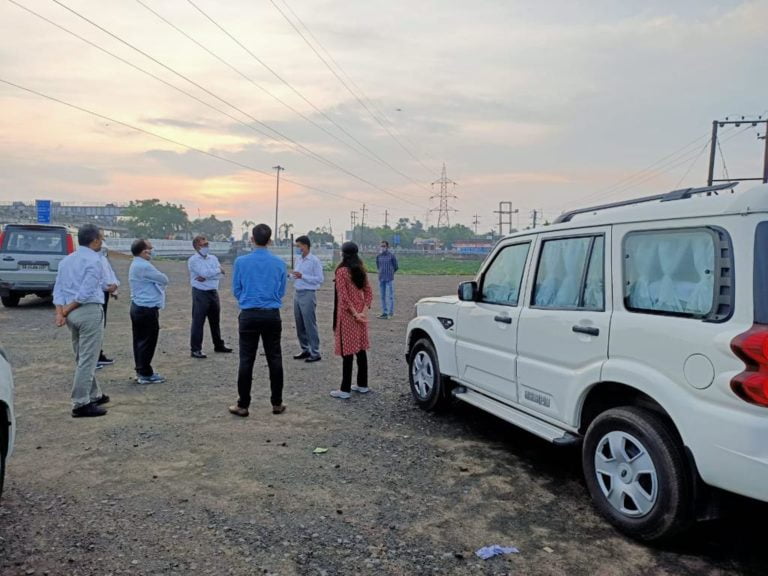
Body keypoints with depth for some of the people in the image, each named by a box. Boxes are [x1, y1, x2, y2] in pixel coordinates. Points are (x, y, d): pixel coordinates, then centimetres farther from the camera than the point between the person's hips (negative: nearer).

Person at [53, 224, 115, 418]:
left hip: (73, 313, 9)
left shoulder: (67, 260, 14)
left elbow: (58, 288, 6)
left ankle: (94, 395, 30)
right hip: (90, 312, -9)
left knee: (82, 358, 18)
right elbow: (86, 291, -20)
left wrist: (60, 312, -4)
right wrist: (67, 310, -9)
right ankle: (81, 404, 0)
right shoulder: (94, 260, -11)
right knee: (88, 359, -3)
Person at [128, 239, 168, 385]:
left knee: (139, 340, 15)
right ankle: (146, 374, 2)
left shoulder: (135, 265, 15)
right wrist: (161, 282, 9)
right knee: (148, 342, -3)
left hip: (137, 307, 10)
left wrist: (158, 283, 1)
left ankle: (140, 370, 24)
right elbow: (164, 280, -11)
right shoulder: (144, 266, -19)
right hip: (147, 309, -10)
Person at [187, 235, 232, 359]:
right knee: (198, 322, -3)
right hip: (200, 293, -6)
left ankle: (219, 345, 29)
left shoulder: (213, 258, 9)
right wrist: (218, 269, -6)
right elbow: (205, 273, -21)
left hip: (214, 292, 6)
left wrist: (206, 277, -15)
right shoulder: (193, 260, -8)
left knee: (215, 320, 16)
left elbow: (220, 274, -2)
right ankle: (195, 349, 2)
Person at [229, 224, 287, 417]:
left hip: (249, 315, -1)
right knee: (275, 359, 8)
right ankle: (277, 404, 16)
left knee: (246, 360, 3)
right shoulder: (279, 263, 0)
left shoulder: (241, 262, -4)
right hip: (272, 315, 1)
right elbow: (282, 291, 9)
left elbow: (236, 290, 7)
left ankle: (243, 405, 9)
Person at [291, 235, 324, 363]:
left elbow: (320, 279, -15)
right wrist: (292, 275, -3)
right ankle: (305, 350, 24)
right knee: (299, 324, 12)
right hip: (297, 294, 8)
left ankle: (315, 352, 5)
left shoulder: (315, 261, -11)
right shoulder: (298, 259, 11)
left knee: (310, 324, -4)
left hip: (308, 295, -8)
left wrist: (302, 276, -20)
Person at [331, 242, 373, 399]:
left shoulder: (342, 271, -12)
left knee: (347, 351, -4)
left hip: (347, 315, -7)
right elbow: (368, 292, 5)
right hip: (359, 314, 7)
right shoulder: (361, 271, 8)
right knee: (360, 349, 13)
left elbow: (344, 296, -18)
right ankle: (363, 385, 22)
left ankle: (345, 390, 1)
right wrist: (364, 312, -3)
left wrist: (355, 314, -14)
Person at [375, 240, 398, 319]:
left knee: (390, 296, -4)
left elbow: (395, 267, 3)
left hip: (389, 279, -5)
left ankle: (390, 313, 2)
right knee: (382, 296, 9)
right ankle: (384, 312, 17)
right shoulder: (378, 256, 6)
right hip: (381, 278, 5)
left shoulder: (392, 255, -6)